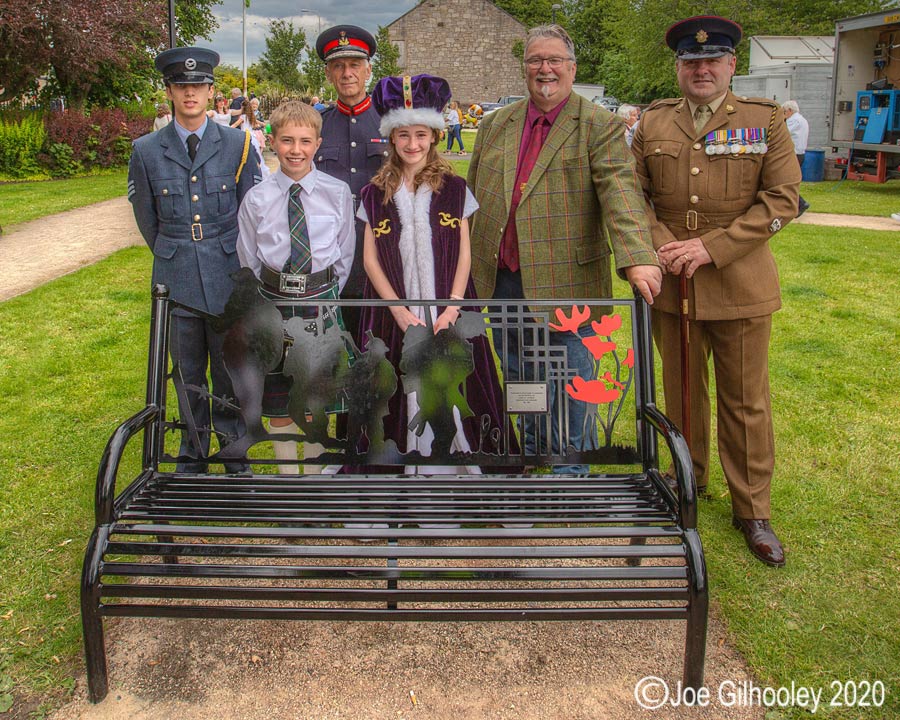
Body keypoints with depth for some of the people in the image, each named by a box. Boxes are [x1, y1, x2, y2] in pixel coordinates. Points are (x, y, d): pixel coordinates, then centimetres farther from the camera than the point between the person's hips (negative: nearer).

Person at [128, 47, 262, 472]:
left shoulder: (237, 145, 1)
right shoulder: (146, 151, 3)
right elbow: (147, 220, 13)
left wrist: (231, 259, 11)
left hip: (229, 278, -1)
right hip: (177, 280, 1)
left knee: (231, 369, 7)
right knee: (188, 373, 10)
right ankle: (192, 455, 25)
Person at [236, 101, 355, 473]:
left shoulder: (338, 193, -3)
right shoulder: (256, 199, -3)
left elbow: (345, 254, 4)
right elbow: (248, 260, 5)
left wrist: (328, 295, 3)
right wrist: (271, 298, 4)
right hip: (273, 301, 1)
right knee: (277, 397, 10)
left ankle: (314, 471, 31)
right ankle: (287, 473, 28)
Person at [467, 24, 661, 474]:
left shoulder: (600, 127, -3)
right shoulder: (495, 126, 12)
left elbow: (621, 194, -17)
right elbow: (474, 199, 15)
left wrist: (638, 259, -31)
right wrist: (466, 267, 14)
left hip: (565, 285, -5)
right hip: (502, 284, 5)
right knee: (519, 382, 19)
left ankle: (570, 474, 23)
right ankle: (530, 459, 39)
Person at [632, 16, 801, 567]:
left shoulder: (765, 120, 1)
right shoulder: (652, 124, 7)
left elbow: (782, 199, -6)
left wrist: (713, 246, -15)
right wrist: (659, 245, -12)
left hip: (740, 285, -2)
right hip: (671, 283, 2)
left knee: (746, 401, 5)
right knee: (681, 390, 15)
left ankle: (753, 509, 19)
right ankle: (690, 477, 36)